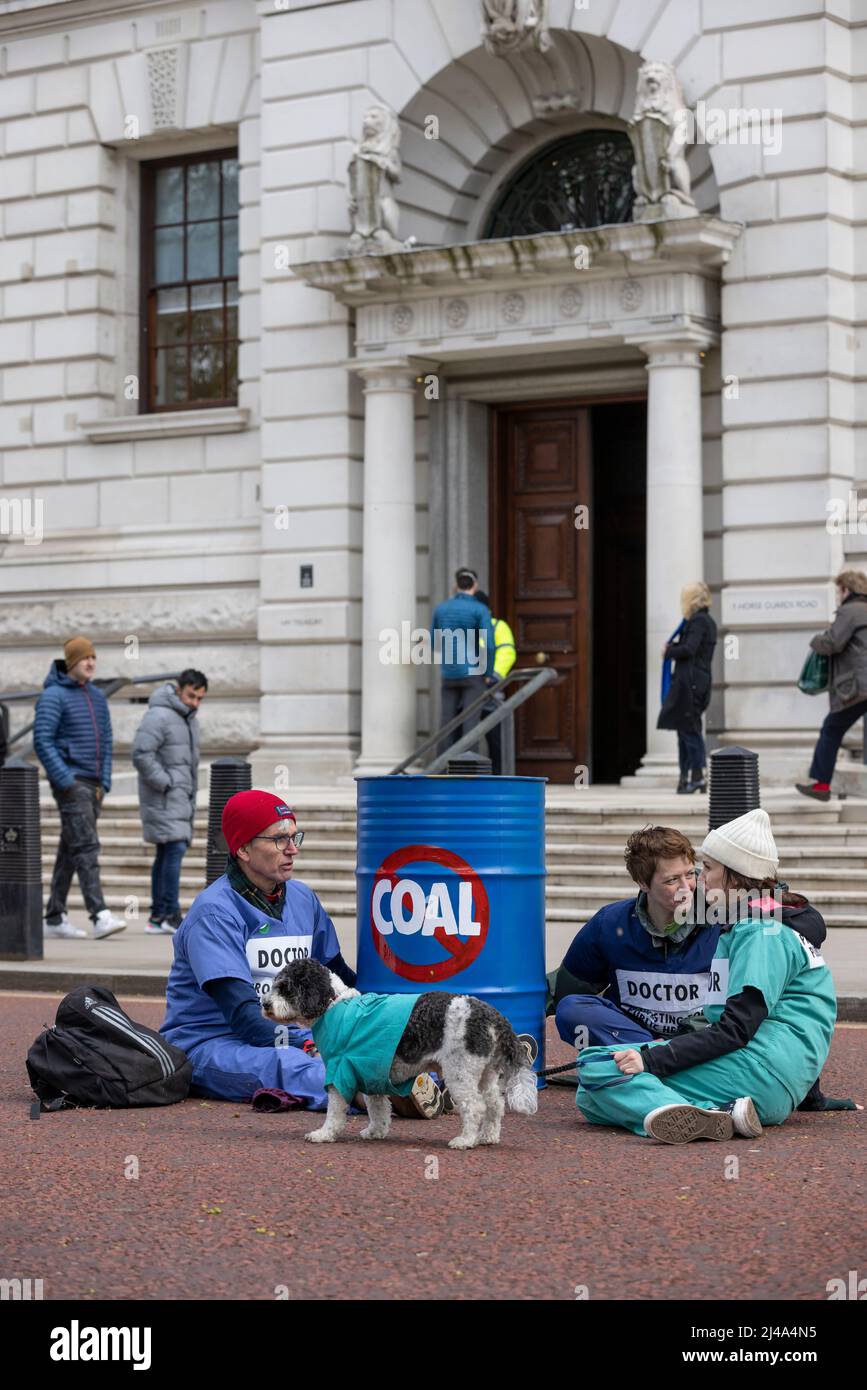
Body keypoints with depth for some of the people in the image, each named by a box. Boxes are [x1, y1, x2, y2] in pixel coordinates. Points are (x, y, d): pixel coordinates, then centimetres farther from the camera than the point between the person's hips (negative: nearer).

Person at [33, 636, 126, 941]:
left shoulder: (97, 696, 14)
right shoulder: (53, 696, -8)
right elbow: (42, 741, -13)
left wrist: (104, 781, 8)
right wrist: (66, 781, -17)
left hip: (94, 785, 7)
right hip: (70, 782, -7)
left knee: (70, 849, 10)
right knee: (86, 847, -16)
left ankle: (54, 917, 16)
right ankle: (99, 916, -23)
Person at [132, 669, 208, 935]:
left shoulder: (189, 719, 17)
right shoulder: (159, 716, -13)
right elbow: (141, 754, -21)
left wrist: (191, 792, 15)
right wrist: (165, 783, -18)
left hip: (182, 798, 9)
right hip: (164, 799, -9)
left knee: (166, 854, 9)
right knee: (174, 848, -15)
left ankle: (158, 916, 11)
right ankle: (170, 915, -15)